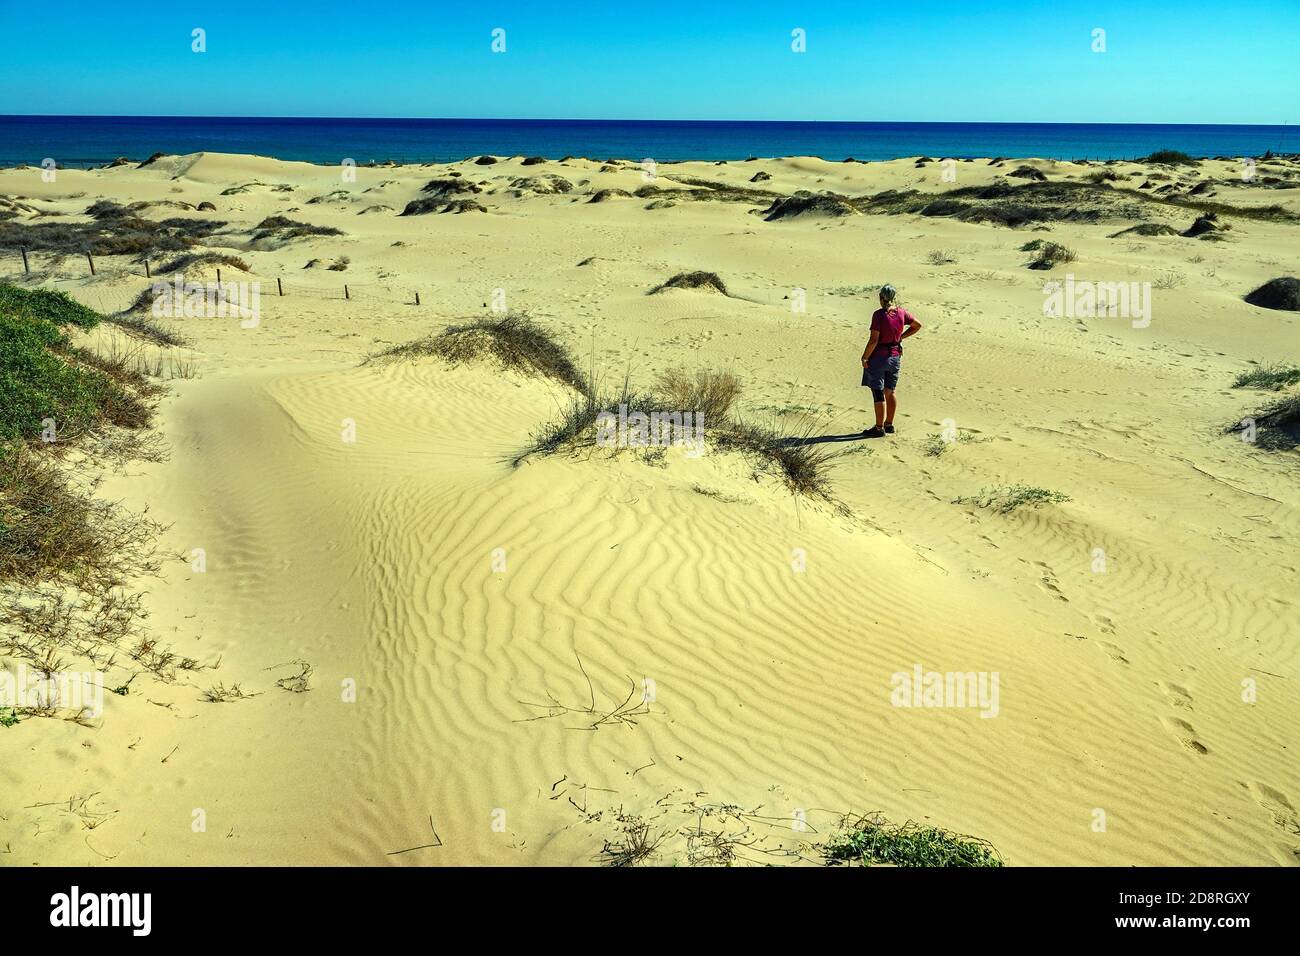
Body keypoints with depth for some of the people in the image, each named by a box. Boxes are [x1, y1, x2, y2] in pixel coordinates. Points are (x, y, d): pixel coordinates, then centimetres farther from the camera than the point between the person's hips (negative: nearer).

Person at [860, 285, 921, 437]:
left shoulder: (878, 315, -19)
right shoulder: (902, 313, -1)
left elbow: (874, 340, -21)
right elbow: (917, 325, 14)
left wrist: (864, 357, -11)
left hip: (878, 357, -6)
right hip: (895, 356, 6)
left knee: (878, 393, 1)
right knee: (889, 392, 17)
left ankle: (879, 428, 5)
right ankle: (889, 425, 27)